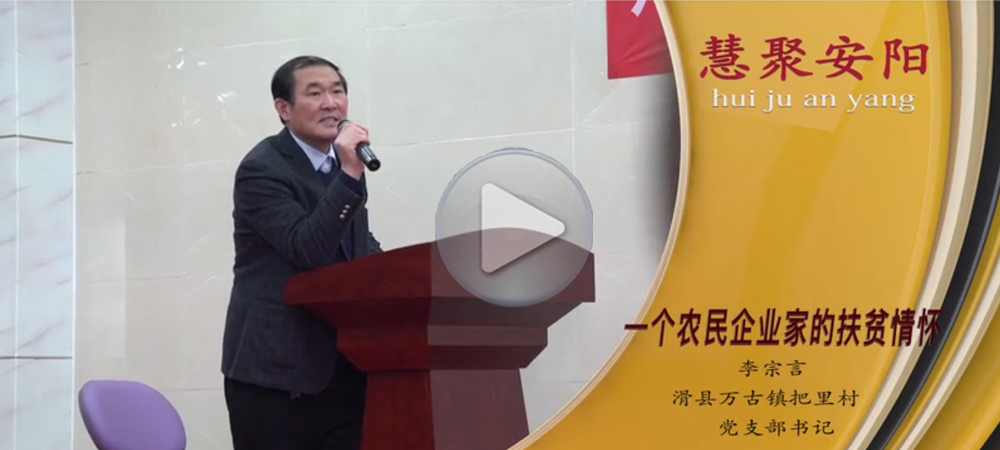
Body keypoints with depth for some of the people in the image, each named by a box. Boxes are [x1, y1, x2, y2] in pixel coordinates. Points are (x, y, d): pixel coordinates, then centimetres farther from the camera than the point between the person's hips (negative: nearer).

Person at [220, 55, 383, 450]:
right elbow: (306, 250, -21)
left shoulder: (342, 164, 13)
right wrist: (349, 176, -27)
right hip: (277, 369, -7)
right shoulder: (262, 169, -10)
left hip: (343, 368, 7)